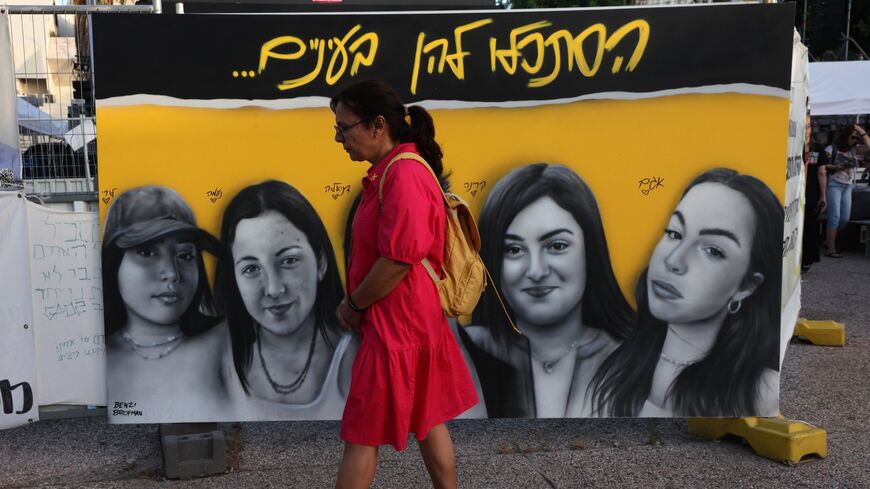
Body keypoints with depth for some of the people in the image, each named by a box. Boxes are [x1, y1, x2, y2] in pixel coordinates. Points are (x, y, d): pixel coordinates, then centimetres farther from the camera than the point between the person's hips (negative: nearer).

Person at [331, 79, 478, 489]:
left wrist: (353, 305, -13)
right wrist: (357, 302, 4)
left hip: (397, 325, -10)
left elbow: (397, 261, -26)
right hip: (413, 320, 10)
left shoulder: (403, 176, -22)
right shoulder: (389, 171, 9)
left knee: (360, 435, 3)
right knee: (427, 419, 19)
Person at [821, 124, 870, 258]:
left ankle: (828, 241, 24)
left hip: (848, 187, 7)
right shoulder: (832, 149, -5)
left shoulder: (854, 150, 10)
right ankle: (831, 249, -11)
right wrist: (836, 167, -20)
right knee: (834, 217, -12)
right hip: (834, 185, -7)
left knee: (845, 219, 7)